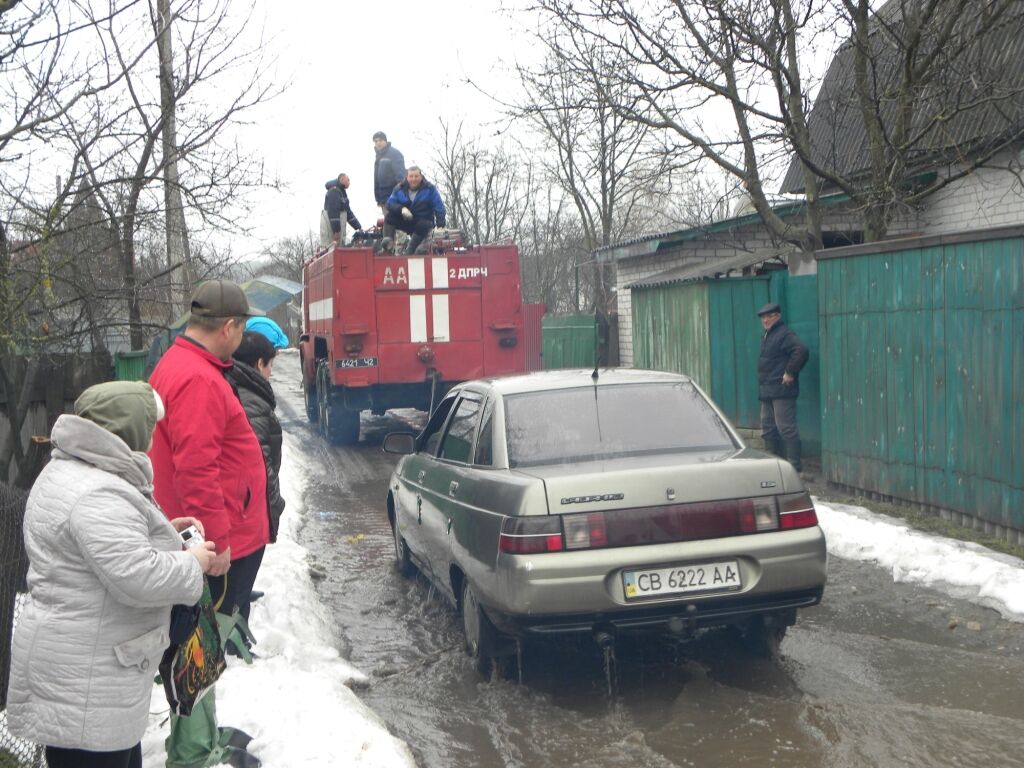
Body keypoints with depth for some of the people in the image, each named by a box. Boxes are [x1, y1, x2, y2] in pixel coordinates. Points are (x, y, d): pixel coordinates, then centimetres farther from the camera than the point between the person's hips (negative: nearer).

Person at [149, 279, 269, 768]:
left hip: (224, 536, 11)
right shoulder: (198, 380, -22)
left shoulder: (181, 366, 13)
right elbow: (196, 469, -28)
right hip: (220, 544, -11)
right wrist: (216, 540, -24)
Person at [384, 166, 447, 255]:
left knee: (423, 225, -38)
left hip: (424, 221, -3)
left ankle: (409, 251, -32)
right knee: (389, 216, -21)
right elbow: (390, 203, -7)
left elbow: (439, 208, -7)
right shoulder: (400, 189, 1)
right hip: (405, 222, 3)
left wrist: (440, 225, -19)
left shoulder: (429, 189, -5)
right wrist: (401, 209, -28)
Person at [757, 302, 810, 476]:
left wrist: (790, 373, -20)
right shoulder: (766, 336, 19)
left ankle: (795, 467, -5)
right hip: (767, 392, 10)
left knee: (786, 429, -9)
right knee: (768, 429, 14)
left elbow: (801, 351, -26)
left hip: (781, 391, -10)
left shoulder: (784, 334, -12)